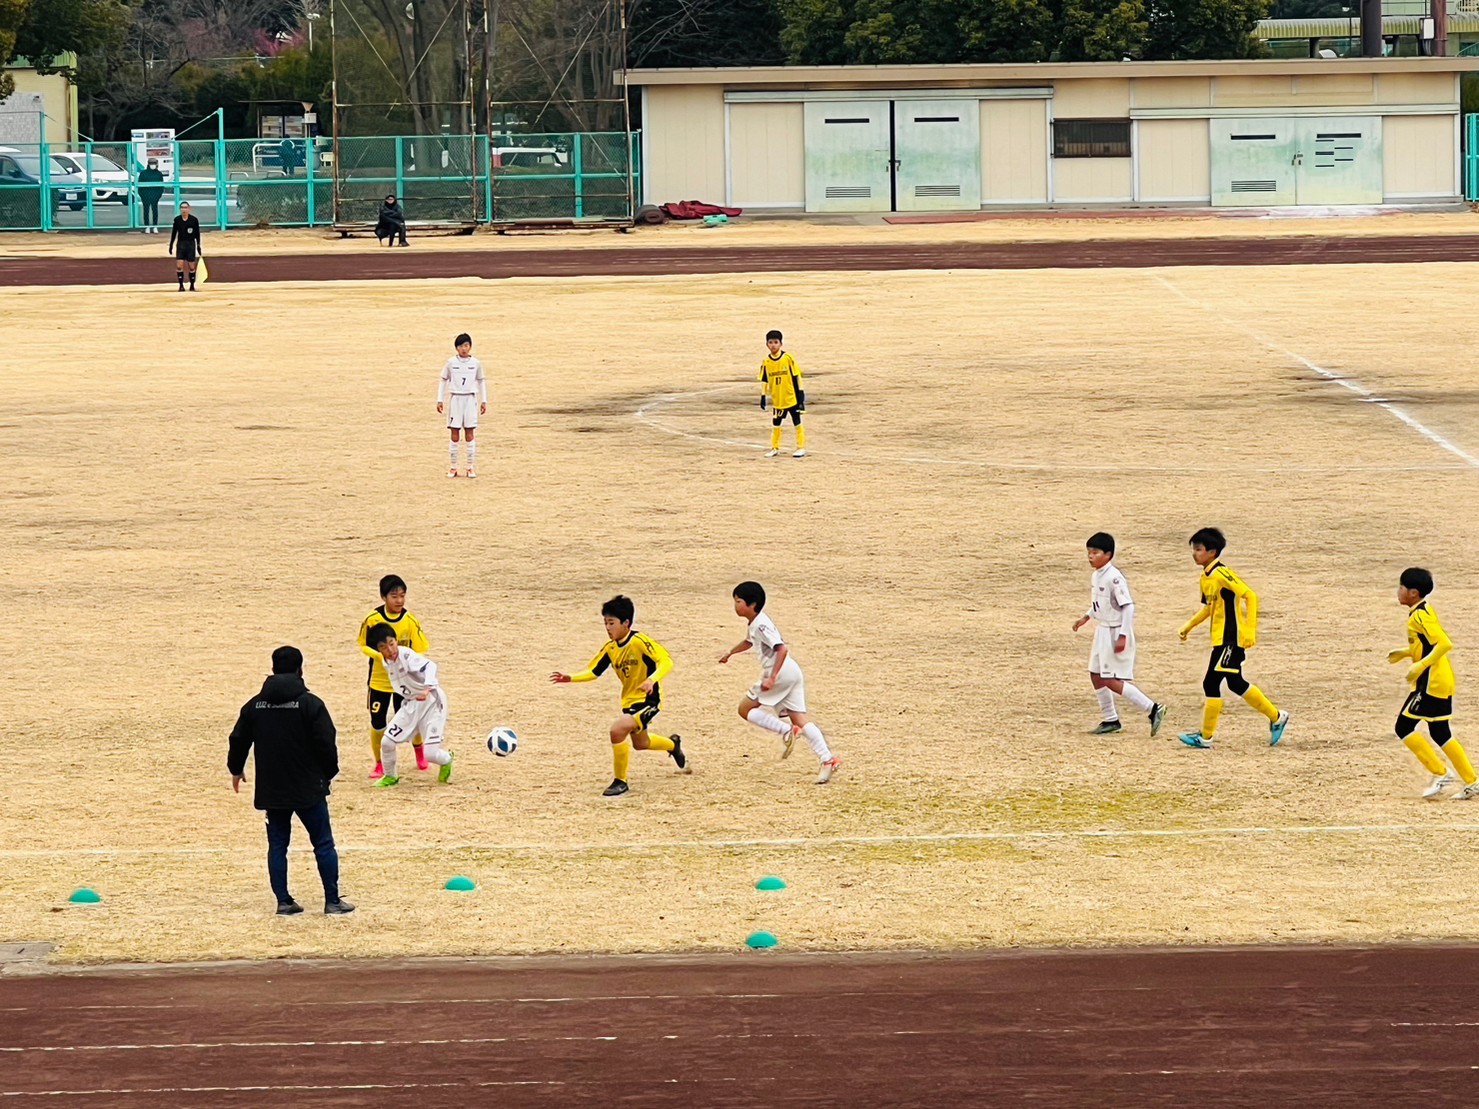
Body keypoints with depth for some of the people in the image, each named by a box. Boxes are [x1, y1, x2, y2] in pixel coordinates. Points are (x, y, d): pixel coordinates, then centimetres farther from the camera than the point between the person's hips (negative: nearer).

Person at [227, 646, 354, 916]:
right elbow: (326, 744, -11)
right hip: (308, 789, -3)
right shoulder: (310, 704, -10)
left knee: (277, 845, 10)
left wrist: (236, 770, 30)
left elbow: (238, 741, 11)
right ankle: (333, 901, 5)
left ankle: (283, 901, 7)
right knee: (323, 843, 5)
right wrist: (329, 773, 7)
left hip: (271, 790, 3)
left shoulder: (254, 705, 3)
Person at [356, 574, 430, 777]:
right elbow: (365, 646, -4)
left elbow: (418, 652, -6)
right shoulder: (373, 619, -14)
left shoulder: (409, 620, -12)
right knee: (377, 723, -2)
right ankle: (380, 764, 19)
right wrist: (382, 655, -23)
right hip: (379, 679, 0)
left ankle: (419, 751, 39)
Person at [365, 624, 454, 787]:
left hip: (432, 702, -7)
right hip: (411, 704, 7)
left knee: (430, 752, -12)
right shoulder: (387, 664, 0)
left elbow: (429, 666, -42)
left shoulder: (406, 655, -24)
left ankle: (446, 760, 25)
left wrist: (426, 689, -56)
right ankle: (390, 776, 24)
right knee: (387, 742, -2)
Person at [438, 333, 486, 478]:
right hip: (455, 399, 0)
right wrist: (439, 400, 3)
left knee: (469, 432, -1)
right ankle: (453, 467, 5)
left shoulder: (476, 363, 3)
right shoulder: (451, 363, 1)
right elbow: (443, 380, 8)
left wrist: (484, 401, 10)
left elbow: (481, 382, 13)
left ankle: (471, 467, 4)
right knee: (454, 433, -1)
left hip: (470, 399, 0)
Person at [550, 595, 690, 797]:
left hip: (648, 700, -9)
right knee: (640, 743, 26)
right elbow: (593, 671, 5)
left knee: (618, 729, -27)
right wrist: (570, 678, -10)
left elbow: (666, 661, -26)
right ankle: (673, 745, 61)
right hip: (629, 701, 9)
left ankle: (620, 782, -10)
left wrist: (652, 680, -42)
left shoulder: (640, 642, -22)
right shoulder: (610, 647, 0)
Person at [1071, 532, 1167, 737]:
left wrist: (1122, 636, -24)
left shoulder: (1114, 578, -20)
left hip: (1116, 633, -10)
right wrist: (1086, 617, 14)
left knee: (1112, 681, -9)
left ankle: (1152, 709, -4)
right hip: (1102, 630, 10)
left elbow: (1128, 606, -21)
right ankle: (1110, 720, 24)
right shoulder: (1096, 576, 7)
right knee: (1096, 675, 13)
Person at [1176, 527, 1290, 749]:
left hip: (1230, 640, -10)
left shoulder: (1221, 574, -18)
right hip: (1220, 638, 10)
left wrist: (1250, 630, -26)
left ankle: (1206, 736, -1)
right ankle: (1276, 718, 29)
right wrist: (1189, 626, 20)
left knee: (1211, 683, -8)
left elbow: (1250, 596, -21)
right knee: (1235, 683, 17)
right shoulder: (1206, 577, 11)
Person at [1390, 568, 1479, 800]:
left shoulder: (1420, 616, -17)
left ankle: (1440, 773, -2)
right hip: (1441, 682, 10)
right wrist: (1405, 653, 19)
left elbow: (1445, 643, -26)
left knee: (1404, 728, -3)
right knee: (1440, 733, 14)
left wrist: (1421, 665, -26)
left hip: (1430, 683, -10)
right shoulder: (1423, 611, 13)